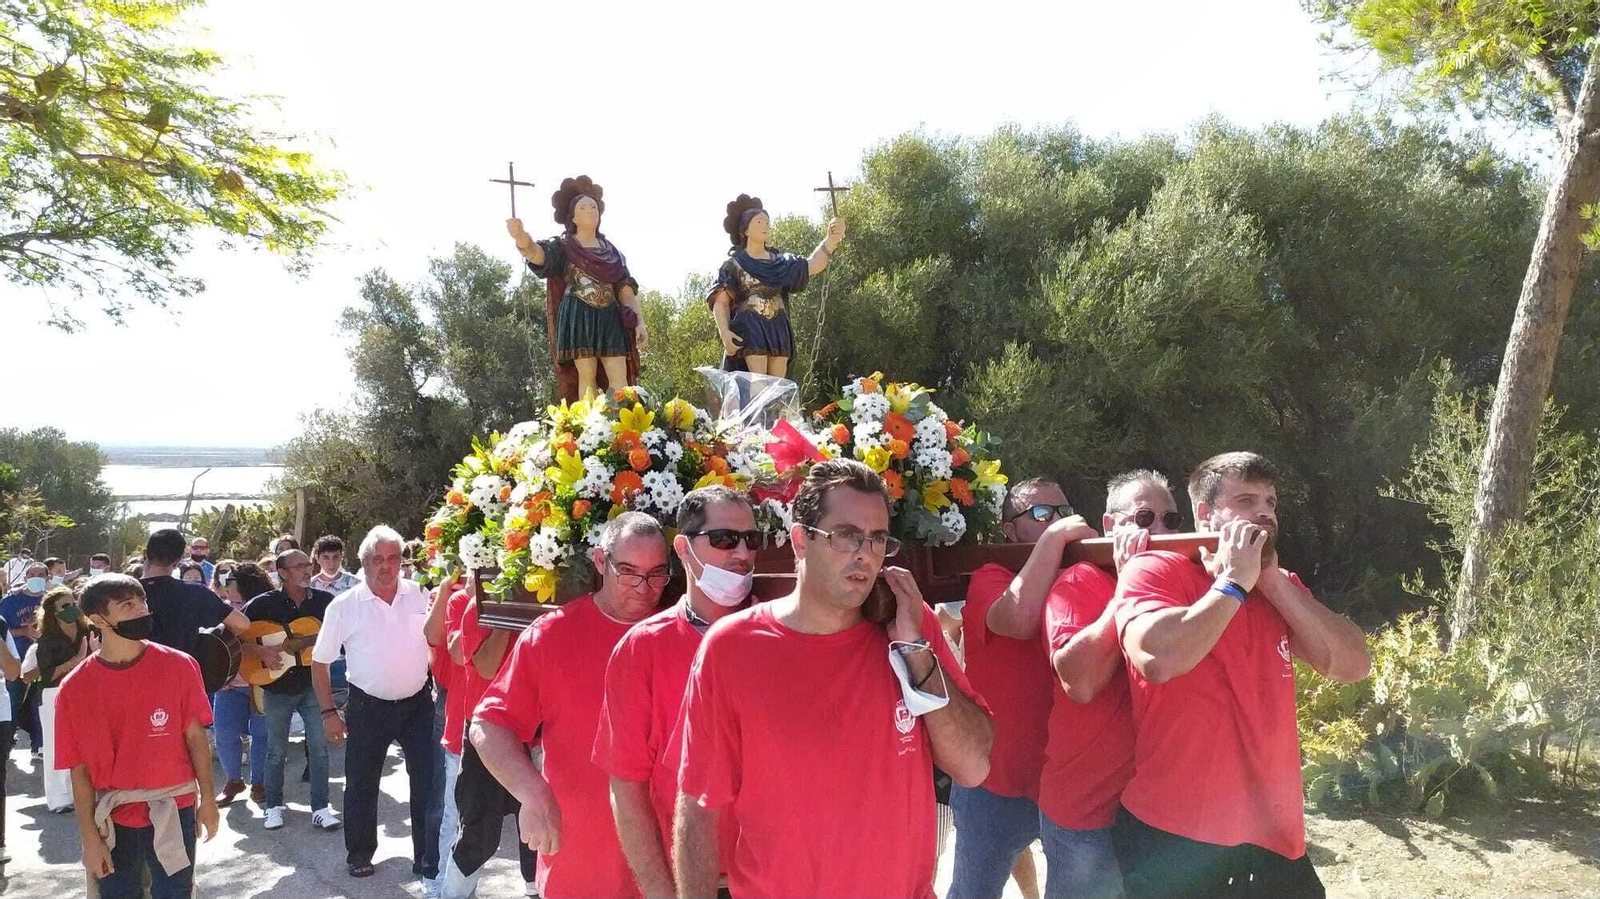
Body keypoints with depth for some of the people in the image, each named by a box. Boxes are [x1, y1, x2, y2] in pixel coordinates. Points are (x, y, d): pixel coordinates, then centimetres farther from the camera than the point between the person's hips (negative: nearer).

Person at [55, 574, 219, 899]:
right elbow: (79, 770, -4)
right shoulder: (75, 688, -7)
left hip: (173, 811, 0)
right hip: (113, 820, 0)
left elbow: (195, 736, -1)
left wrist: (207, 798, -1)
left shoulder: (178, 666, -7)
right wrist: (90, 838, -5)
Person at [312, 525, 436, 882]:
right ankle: (360, 855, 31)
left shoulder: (419, 595, -5)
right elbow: (320, 661, -1)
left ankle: (428, 859, 19)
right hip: (368, 706, -1)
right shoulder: (344, 606, -8)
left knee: (428, 781, 5)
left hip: (417, 703, 1)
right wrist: (328, 712, -3)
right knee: (361, 785, 11)